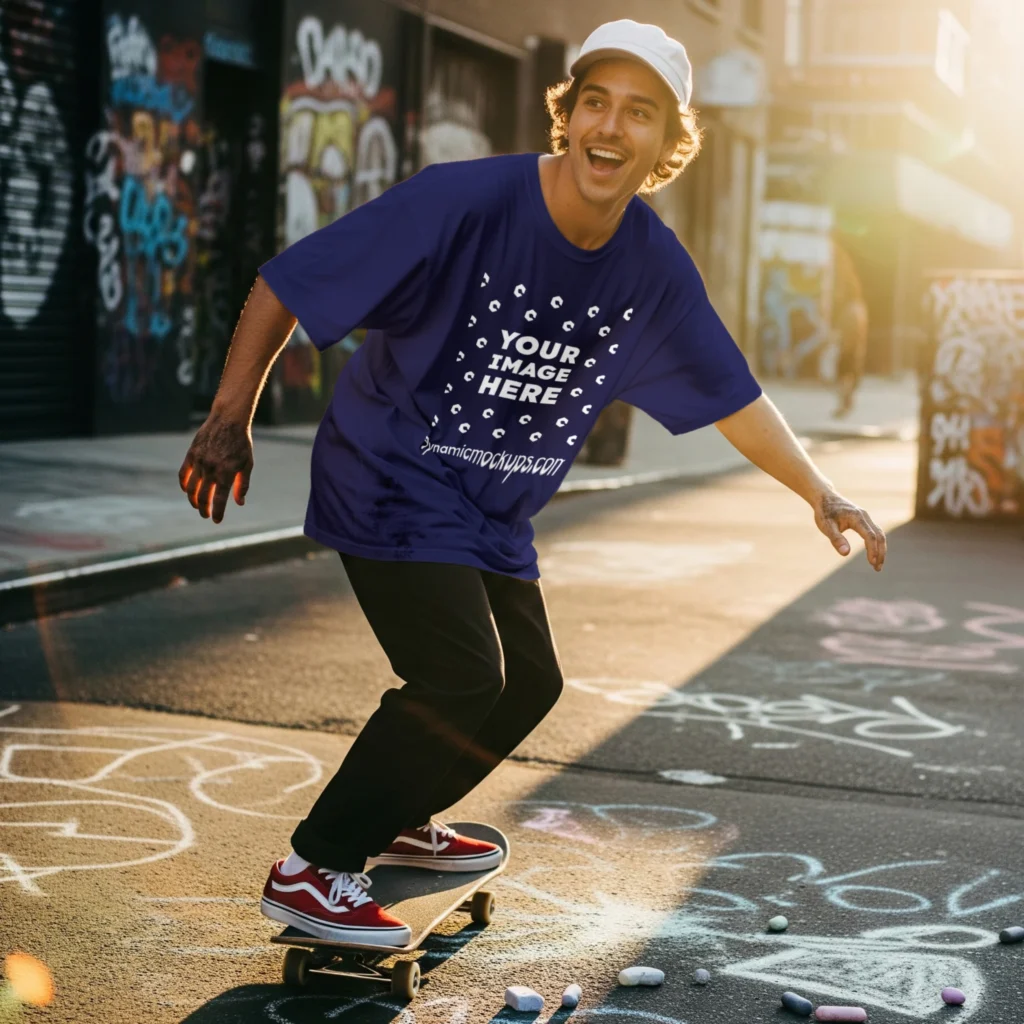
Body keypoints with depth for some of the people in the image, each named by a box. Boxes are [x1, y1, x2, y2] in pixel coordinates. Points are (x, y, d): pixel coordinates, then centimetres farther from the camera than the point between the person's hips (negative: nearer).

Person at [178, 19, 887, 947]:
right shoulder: (461, 203, -25)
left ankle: (400, 821, 39)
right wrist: (232, 418, -23)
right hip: (390, 480, -7)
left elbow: (730, 394, 4)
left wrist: (820, 495, 0)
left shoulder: (656, 269, -8)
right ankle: (312, 870, -4)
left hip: (494, 516, 7)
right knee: (462, 676, -19)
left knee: (530, 683, 15)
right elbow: (286, 285, -19)